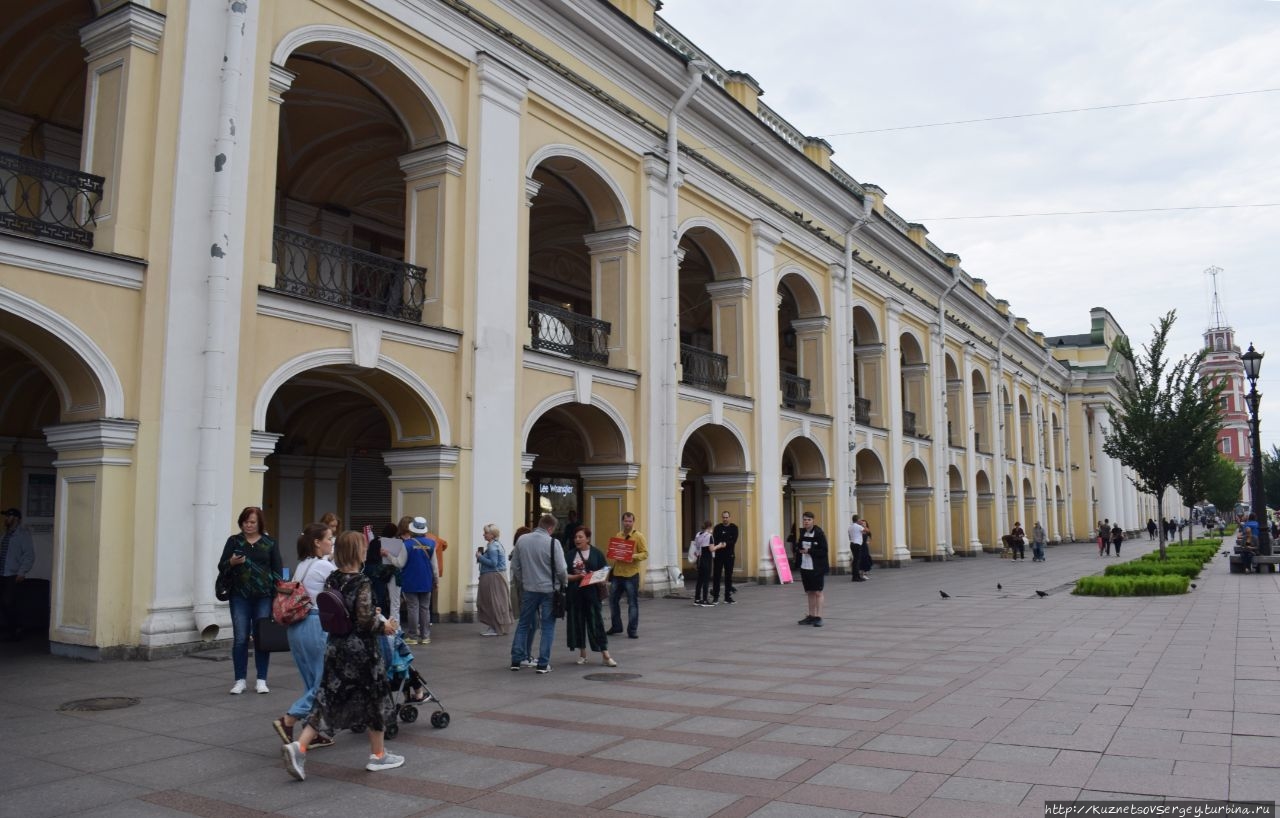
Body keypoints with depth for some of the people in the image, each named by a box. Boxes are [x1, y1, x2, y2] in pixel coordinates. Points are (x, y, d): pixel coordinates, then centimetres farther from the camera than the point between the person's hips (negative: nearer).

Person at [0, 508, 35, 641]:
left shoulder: (22, 534, -5)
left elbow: (29, 555, -11)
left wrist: (22, 572, -17)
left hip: (13, 576, -6)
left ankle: (17, 630, 2)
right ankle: (11, 629, 16)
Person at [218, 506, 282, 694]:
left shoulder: (269, 543, 5)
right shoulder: (234, 541, 6)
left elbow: (278, 570, 6)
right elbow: (221, 567, 4)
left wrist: (278, 595, -1)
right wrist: (232, 562, -18)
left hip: (264, 597, 0)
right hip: (240, 597, 0)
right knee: (240, 638, 0)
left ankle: (262, 680, 13)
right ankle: (240, 680, 12)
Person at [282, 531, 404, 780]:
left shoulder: (331, 579, 3)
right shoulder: (362, 583, -18)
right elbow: (365, 621, -22)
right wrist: (384, 625, -4)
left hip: (335, 647, 6)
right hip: (360, 649, -6)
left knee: (328, 698, 13)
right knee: (374, 698, 10)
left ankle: (299, 746, -3)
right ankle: (378, 755, 22)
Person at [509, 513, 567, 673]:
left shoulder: (521, 540, -2)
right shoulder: (553, 543, -14)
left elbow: (515, 566, 6)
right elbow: (561, 570, -12)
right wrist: (563, 583, 8)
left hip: (528, 589, 4)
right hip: (549, 590, -3)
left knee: (523, 624, 16)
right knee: (548, 627, 7)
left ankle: (516, 660, 18)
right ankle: (543, 664, 6)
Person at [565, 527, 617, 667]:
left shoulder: (597, 553, 1)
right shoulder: (570, 554, 5)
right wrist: (577, 577, -14)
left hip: (591, 593, -2)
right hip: (574, 593, 2)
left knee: (596, 622, -3)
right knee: (577, 622, 7)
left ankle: (605, 655, 0)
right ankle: (582, 654, 21)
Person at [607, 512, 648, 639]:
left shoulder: (638, 536, -4)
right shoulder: (617, 536, 11)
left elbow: (645, 553, -8)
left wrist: (634, 556, -24)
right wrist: (610, 566, 4)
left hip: (631, 574, -5)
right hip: (617, 573, 5)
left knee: (633, 603, 0)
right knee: (613, 599, 11)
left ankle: (632, 630, 8)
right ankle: (616, 626, 26)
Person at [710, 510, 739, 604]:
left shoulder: (734, 528, 4)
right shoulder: (717, 528, 5)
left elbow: (734, 540, -6)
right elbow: (715, 540, -5)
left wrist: (726, 544, -21)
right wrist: (720, 545, -23)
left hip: (729, 554, 0)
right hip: (719, 554, 0)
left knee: (729, 576, 4)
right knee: (716, 575, -2)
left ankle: (728, 597, 10)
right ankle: (715, 597, 4)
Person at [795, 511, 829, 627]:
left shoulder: (819, 533, -11)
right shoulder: (803, 533, 9)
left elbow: (824, 550, -15)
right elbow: (799, 547, 16)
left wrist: (809, 551, -18)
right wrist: (799, 547, -6)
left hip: (817, 568, -6)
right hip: (805, 567, 6)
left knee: (818, 592, -3)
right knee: (810, 592, 12)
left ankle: (818, 617, 1)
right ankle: (811, 616, 20)